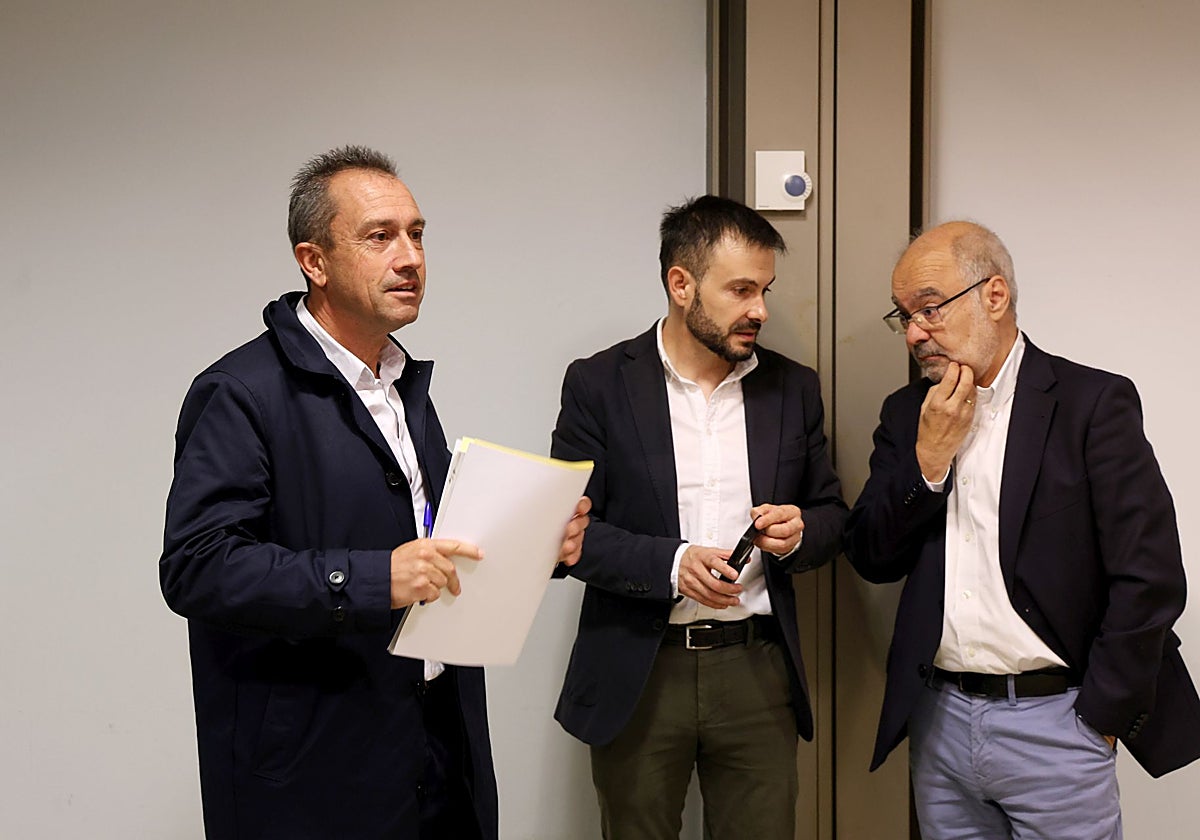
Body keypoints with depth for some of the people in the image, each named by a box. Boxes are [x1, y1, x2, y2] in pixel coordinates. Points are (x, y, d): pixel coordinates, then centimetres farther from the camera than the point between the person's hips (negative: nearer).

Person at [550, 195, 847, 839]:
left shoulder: (793, 388, 7)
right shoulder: (599, 385, -3)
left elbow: (832, 515, 15)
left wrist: (799, 532, -8)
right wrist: (671, 563, -20)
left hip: (756, 667, 3)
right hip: (636, 672, -2)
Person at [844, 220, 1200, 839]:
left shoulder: (1093, 403, -7)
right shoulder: (908, 413, 8)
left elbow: (1150, 579, -10)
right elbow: (871, 560, 4)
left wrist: (1100, 717, -8)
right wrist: (929, 457, -8)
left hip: (1053, 722, -4)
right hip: (938, 720, 4)